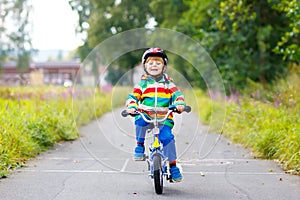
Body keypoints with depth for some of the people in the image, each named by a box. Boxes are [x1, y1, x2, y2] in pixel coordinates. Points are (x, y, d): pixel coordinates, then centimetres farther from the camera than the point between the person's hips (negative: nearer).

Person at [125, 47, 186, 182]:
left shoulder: (167, 82, 12)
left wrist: (179, 104, -19)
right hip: (146, 115, 0)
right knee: (140, 121, -34)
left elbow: (177, 94, 2)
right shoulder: (142, 83, 10)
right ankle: (139, 145, -11)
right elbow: (133, 96, 3)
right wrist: (131, 107, -18)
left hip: (164, 118, 1)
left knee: (167, 137, -18)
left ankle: (173, 165, -4)